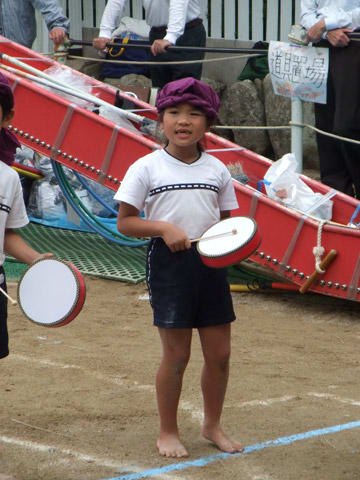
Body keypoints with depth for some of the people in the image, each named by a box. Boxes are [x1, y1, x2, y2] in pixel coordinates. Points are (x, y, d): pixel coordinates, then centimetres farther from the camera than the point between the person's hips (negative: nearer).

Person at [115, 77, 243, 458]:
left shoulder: (216, 169, 7)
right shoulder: (146, 168, -4)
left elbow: (225, 220, 14)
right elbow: (124, 222, -4)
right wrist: (163, 228, -18)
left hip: (211, 263, 4)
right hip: (169, 264, -4)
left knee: (219, 353, 8)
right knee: (176, 355, 2)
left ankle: (212, 425, 29)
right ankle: (168, 432, 19)